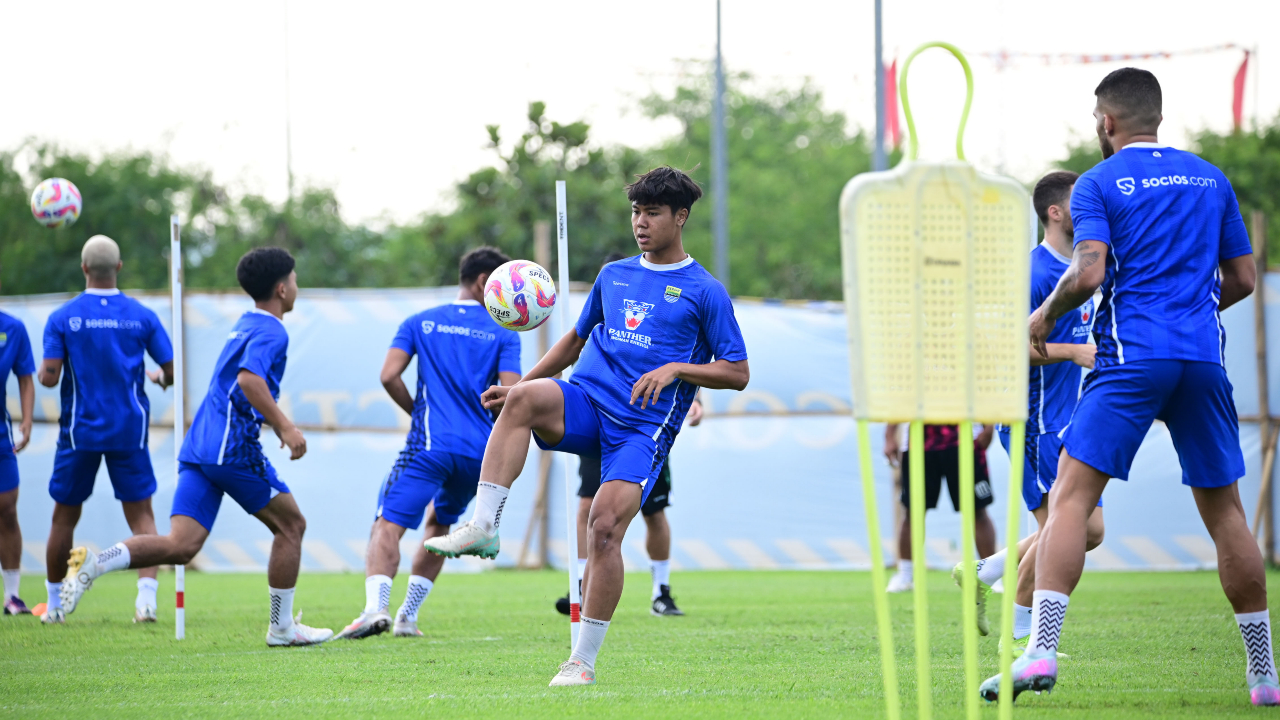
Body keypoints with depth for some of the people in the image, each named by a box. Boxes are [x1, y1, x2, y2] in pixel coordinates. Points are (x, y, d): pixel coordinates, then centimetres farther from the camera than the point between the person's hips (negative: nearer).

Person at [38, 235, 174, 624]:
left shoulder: (63, 318, -5)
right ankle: (147, 597, -13)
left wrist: (43, 370, 12)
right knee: (141, 515, 4)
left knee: (64, 517, 12)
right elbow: (172, 371, 0)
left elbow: (49, 377, -12)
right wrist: (157, 377, 23)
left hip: (80, 431, 0)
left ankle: (55, 604, 18)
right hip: (129, 431, 0)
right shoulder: (141, 316, -1)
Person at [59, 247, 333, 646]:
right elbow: (249, 379, -24)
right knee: (291, 524, 8)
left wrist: (276, 423, 40)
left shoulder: (246, 325, 24)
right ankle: (282, 627, 12)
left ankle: (93, 564, -22)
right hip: (234, 448, -8)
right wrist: (285, 427, -24)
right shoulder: (271, 332, -6)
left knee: (181, 545, -4)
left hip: (199, 448, 8)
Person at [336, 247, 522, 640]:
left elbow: (389, 375, -2)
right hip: (480, 452, 2)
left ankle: (376, 606, -33)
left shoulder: (420, 323, 10)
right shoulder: (503, 334, 7)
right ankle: (408, 616, 18)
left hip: (429, 446, -2)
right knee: (439, 523, 23)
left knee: (388, 526, -9)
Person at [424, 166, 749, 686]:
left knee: (604, 525, -20)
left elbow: (738, 373, 3)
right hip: (584, 405, 4)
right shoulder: (613, 276, 19)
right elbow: (577, 339, 30)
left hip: (643, 426, -4)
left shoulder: (704, 291, 4)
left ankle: (583, 661, -10)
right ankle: (483, 527, -35)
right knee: (525, 398, -30)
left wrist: (675, 369, -12)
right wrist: (519, 384, 20)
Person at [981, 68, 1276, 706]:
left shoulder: (1099, 183, 2)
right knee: (1224, 509, 12)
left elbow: (1088, 272, -12)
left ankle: (1041, 652, -21)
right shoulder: (1211, 179, 16)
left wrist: (1045, 314, 6)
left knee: (1070, 498, -6)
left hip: (1131, 359, -4)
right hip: (1204, 356, 4)